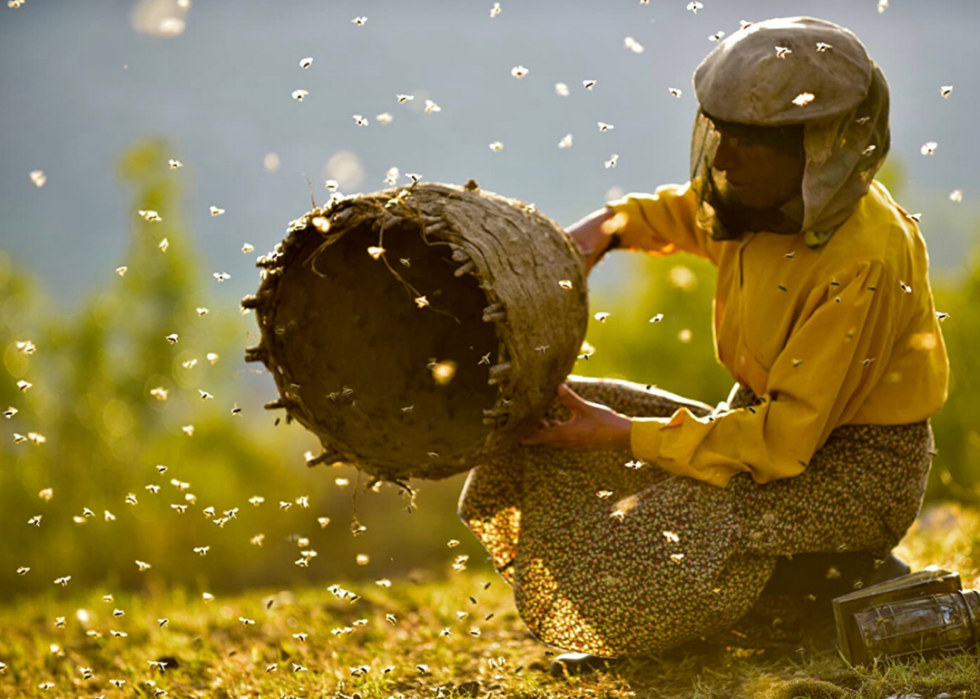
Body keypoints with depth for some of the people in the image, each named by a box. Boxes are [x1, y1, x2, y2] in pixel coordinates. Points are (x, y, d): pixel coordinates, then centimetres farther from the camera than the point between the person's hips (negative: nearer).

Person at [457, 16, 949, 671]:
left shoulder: (862, 262, -28)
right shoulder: (766, 196, -5)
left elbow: (787, 438, -28)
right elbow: (682, 213, 22)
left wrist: (623, 434, -25)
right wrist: (612, 226, 0)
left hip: (855, 465, -9)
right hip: (772, 417, 9)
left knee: (660, 548, -30)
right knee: (546, 426, 2)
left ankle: (853, 579, -5)